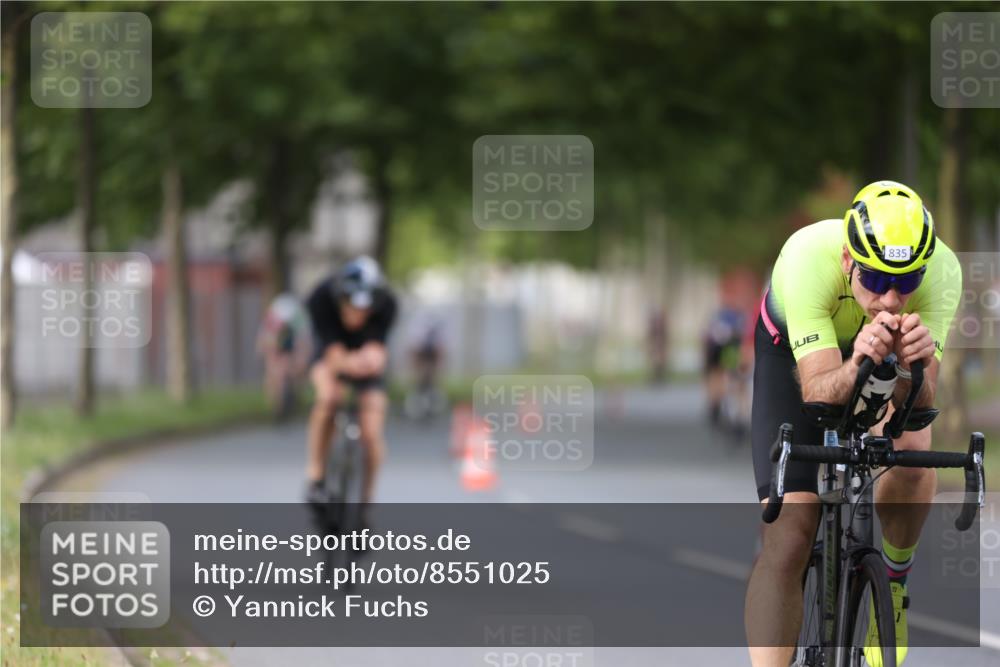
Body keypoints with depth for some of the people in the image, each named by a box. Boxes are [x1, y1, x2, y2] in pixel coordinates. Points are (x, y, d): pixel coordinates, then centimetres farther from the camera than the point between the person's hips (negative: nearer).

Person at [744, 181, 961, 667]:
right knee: (787, 537, -14)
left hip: (889, 355, 1)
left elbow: (919, 405, -37)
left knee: (913, 449, -30)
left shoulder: (941, 272, -35)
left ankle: (892, 581, -3)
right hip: (795, 352, -1)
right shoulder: (808, 257, -40)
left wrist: (917, 365, -58)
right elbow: (816, 391, -43)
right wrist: (857, 365, -63)